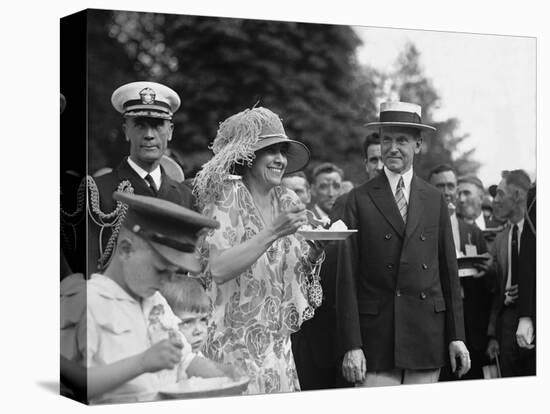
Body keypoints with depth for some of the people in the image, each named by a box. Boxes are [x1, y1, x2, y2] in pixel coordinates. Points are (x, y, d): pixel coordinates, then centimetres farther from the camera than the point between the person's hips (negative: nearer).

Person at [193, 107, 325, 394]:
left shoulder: (288, 202, 7)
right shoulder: (225, 200, -9)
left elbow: (299, 273, 12)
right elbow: (219, 269, -21)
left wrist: (315, 249, -9)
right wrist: (274, 232, -25)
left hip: (277, 342, 6)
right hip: (232, 345, -5)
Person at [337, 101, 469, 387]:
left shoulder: (435, 200, 10)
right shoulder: (359, 200, 1)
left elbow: (448, 270, 11)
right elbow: (347, 277, -2)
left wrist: (456, 336, 6)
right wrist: (351, 345, -8)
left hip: (427, 336, 3)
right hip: (375, 334, -2)